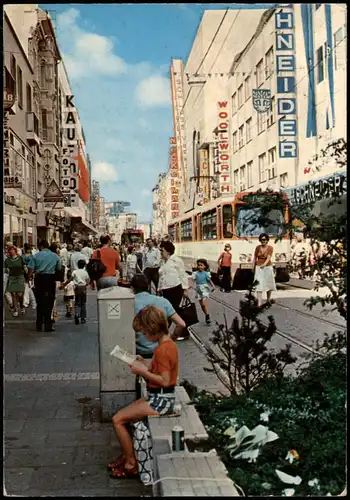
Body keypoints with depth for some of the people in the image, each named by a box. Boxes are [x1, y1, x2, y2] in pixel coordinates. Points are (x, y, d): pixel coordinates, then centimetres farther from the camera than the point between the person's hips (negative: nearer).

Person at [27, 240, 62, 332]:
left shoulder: (36, 255, -1)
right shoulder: (55, 256, 2)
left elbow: (31, 269, -6)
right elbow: (59, 268, 8)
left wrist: (29, 278, 4)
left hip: (39, 278, 1)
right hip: (51, 279, -1)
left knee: (40, 302, 11)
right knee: (49, 303, 4)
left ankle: (39, 325, 16)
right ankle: (48, 326, 2)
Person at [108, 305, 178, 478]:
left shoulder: (162, 350, -23)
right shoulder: (168, 343, 7)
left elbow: (164, 380, -26)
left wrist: (141, 371, -20)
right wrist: (146, 363, 5)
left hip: (160, 400, -10)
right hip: (160, 397, 10)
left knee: (117, 419, -7)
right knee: (122, 417, 14)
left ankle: (131, 465, 3)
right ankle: (127, 456, 22)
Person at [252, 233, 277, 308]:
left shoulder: (270, 248, -8)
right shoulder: (258, 247, -3)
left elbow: (269, 257, -22)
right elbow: (254, 258, 6)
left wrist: (264, 264, -40)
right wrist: (253, 268, 3)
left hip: (268, 267, 0)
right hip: (259, 268, 0)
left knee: (268, 284, 16)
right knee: (259, 285, -10)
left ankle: (268, 300, 38)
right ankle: (259, 304, -16)